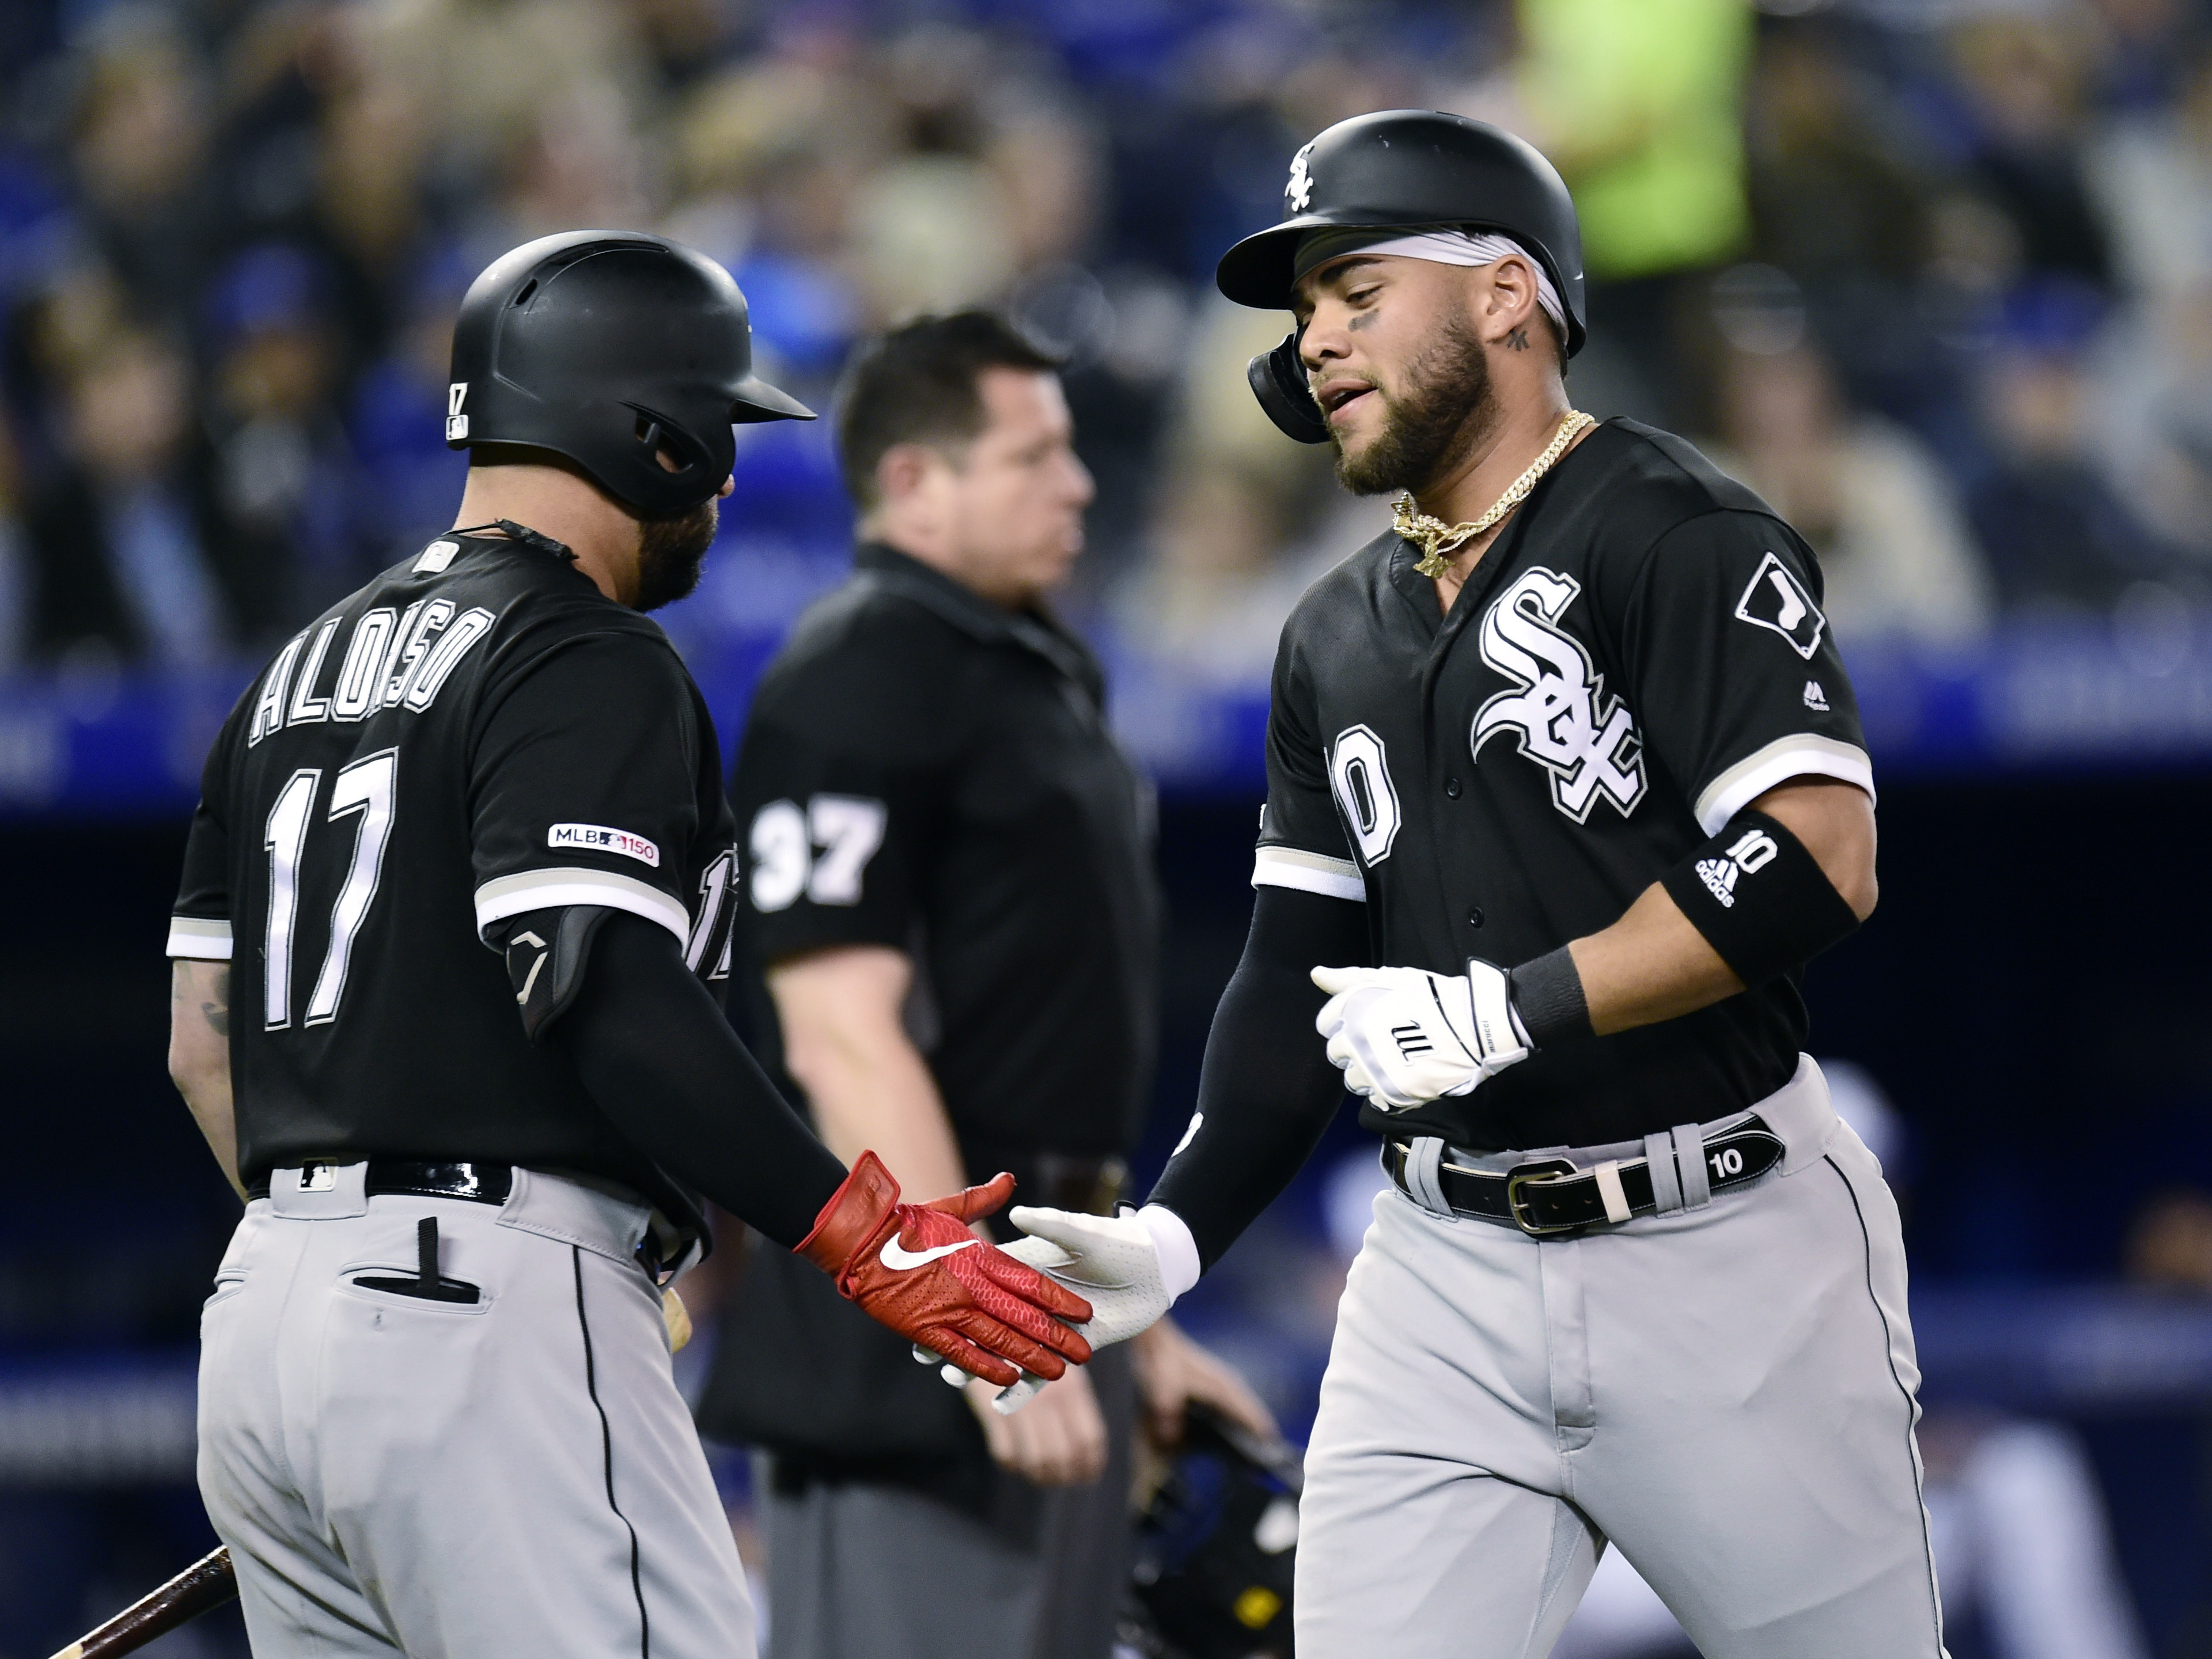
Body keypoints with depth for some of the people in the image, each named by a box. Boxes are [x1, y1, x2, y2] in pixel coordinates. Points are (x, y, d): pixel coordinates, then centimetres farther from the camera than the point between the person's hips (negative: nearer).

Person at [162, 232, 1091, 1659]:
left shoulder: (306, 669, 21)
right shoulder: (585, 667, -7)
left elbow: (204, 1041, 20)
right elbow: (605, 996, -19)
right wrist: (861, 1238, -20)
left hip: (263, 1324, 9)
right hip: (488, 1306, -9)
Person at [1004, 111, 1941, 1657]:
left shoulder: (1674, 536, -7)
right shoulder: (1340, 634, 16)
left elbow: (1816, 864, -18)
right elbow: (1300, 975, 15)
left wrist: (1514, 1010, -18)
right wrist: (1175, 1237, 1)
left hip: (1723, 1252, -6)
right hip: (1451, 1270, 6)